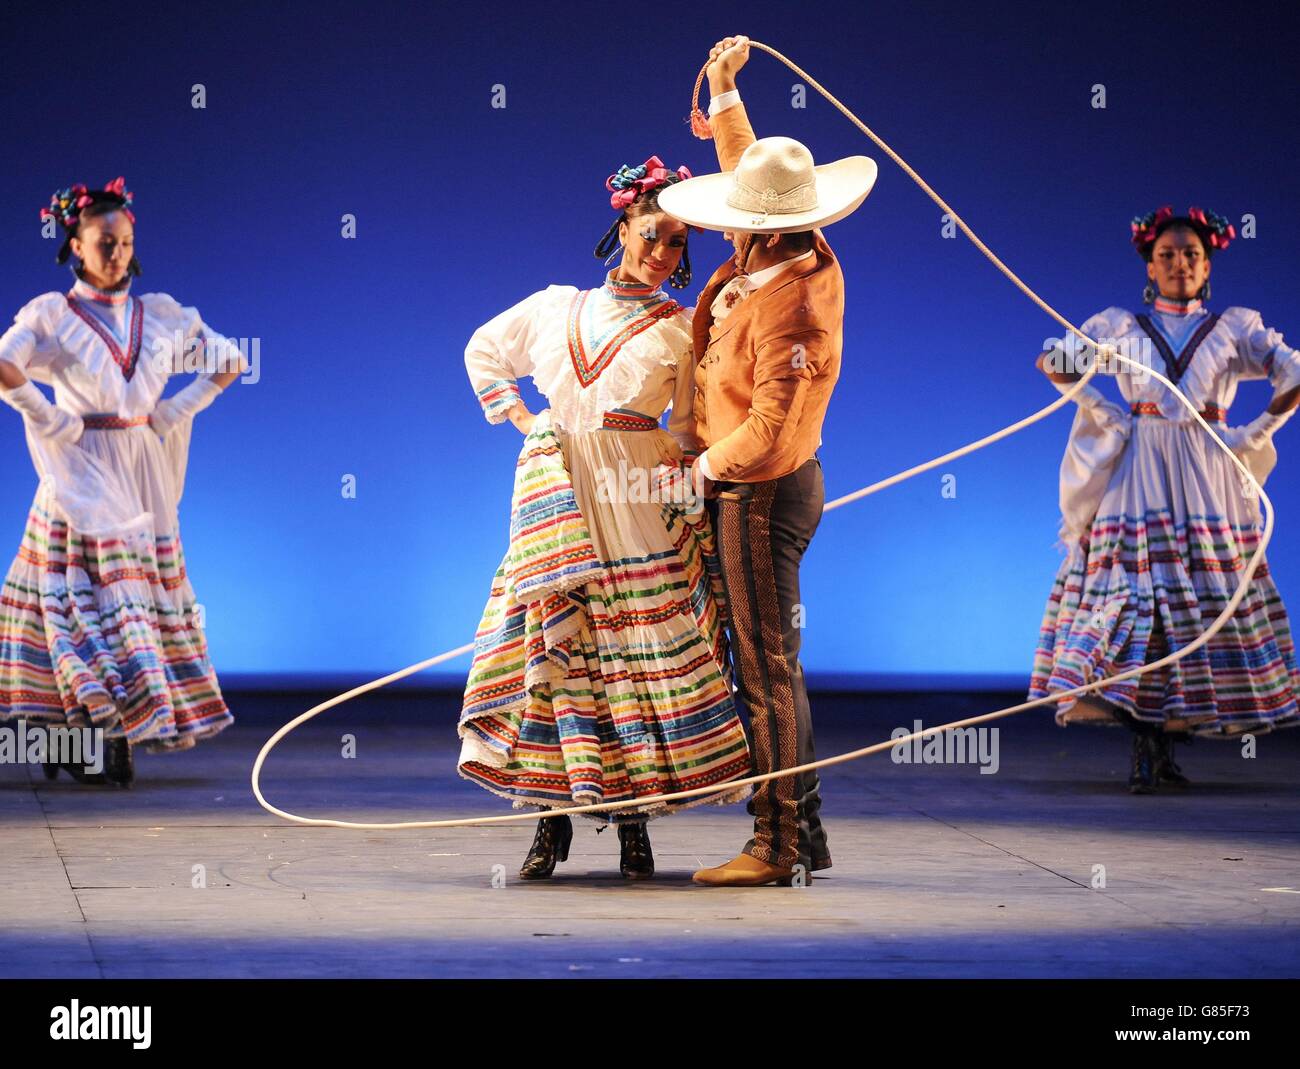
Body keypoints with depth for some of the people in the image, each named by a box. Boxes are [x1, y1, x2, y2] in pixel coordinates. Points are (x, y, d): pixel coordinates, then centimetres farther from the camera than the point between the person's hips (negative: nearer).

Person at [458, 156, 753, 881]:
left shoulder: (681, 330, 7)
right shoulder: (556, 307, 13)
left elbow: (691, 427, 8)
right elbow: (483, 351, 27)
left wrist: (671, 467, -8)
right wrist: (517, 418, 15)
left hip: (637, 496, -2)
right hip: (558, 489, 2)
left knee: (637, 644, -7)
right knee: (555, 638, -5)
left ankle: (633, 823, -2)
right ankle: (552, 820, -1)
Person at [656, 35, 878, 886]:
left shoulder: (787, 305, -26)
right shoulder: (804, 254, 1)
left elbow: (767, 426, -28)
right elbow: (744, 167, 19)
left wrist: (709, 467, -11)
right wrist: (724, 91, 15)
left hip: (762, 494, -10)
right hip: (774, 486, 10)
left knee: (767, 667, -5)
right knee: (776, 663, 15)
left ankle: (776, 849, 0)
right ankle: (805, 833, 21)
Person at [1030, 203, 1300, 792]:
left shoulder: (1234, 327, 12)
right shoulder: (1120, 325, 12)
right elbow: (1053, 361, 11)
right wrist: (1104, 413, 1)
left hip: (1209, 477, 1)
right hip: (1138, 474, -1)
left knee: (1205, 591, -4)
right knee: (1133, 588, -12)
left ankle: (1168, 743, 2)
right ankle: (1144, 747, -14)